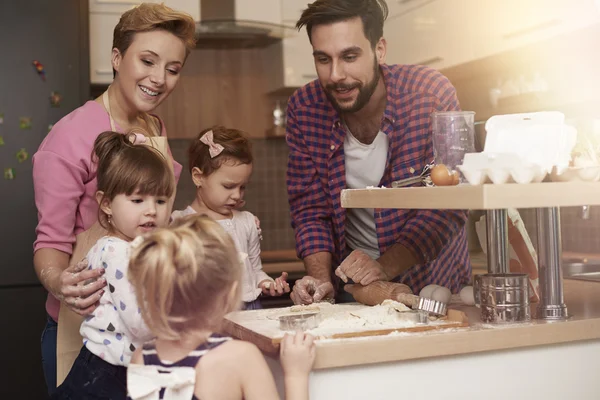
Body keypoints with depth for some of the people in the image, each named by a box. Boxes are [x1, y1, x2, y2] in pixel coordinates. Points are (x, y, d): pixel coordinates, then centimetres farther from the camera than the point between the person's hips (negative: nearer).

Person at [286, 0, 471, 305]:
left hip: (430, 280, -2)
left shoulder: (432, 95, -17)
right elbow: (310, 209, -3)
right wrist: (321, 278, -19)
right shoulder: (303, 110, -9)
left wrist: (385, 267, -28)